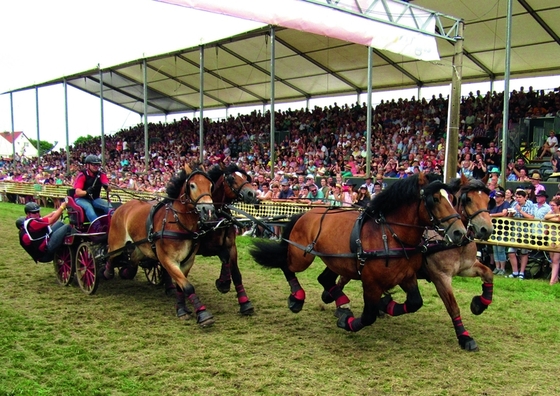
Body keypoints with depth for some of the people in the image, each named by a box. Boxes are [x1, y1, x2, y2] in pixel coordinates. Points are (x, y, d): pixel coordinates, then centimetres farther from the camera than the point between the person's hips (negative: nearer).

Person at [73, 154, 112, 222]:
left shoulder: (101, 174, 0)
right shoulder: (82, 175, -11)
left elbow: (109, 189, -9)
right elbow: (78, 192, -19)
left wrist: (106, 186, -34)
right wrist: (86, 192, -40)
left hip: (95, 199, 4)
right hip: (82, 199, -4)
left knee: (109, 207, -23)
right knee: (88, 207, -37)